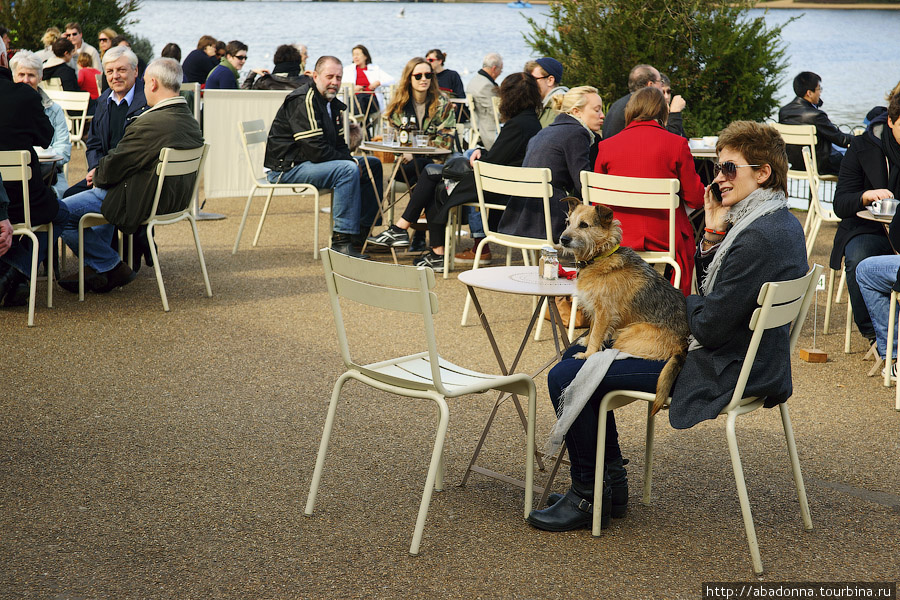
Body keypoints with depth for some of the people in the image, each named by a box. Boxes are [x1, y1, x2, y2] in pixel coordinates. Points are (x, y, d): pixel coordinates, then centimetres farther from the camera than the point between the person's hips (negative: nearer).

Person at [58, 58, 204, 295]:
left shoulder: (149, 124, -26)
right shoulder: (191, 122, 3)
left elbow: (114, 166, -18)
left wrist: (97, 175, 5)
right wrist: (101, 172, 11)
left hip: (142, 204, -10)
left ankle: (112, 267, 11)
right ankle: (96, 266, 33)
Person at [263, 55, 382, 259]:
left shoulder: (332, 103, 13)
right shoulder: (303, 101, -18)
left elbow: (339, 145, 16)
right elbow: (316, 150, -25)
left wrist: (351, 161, -6)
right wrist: (351, 162, -16)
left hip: (310, 162, 10)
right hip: (288, 168, -10)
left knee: (373, 165, 11)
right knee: (348, 170, -31)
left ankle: (364, 232, 12)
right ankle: (341, 240, -31)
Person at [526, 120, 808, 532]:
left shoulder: (759, 236, -26)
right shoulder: (779, 221, 7)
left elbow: (709, 325, -25)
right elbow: (710, 293, 14)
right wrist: (714, 235, -1)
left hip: (722, 371, -11)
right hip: (736, 354, 11)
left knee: (565, 378, -13)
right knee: (579, 355, 20)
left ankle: (588, 495, 4)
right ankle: (612, 482, 24)